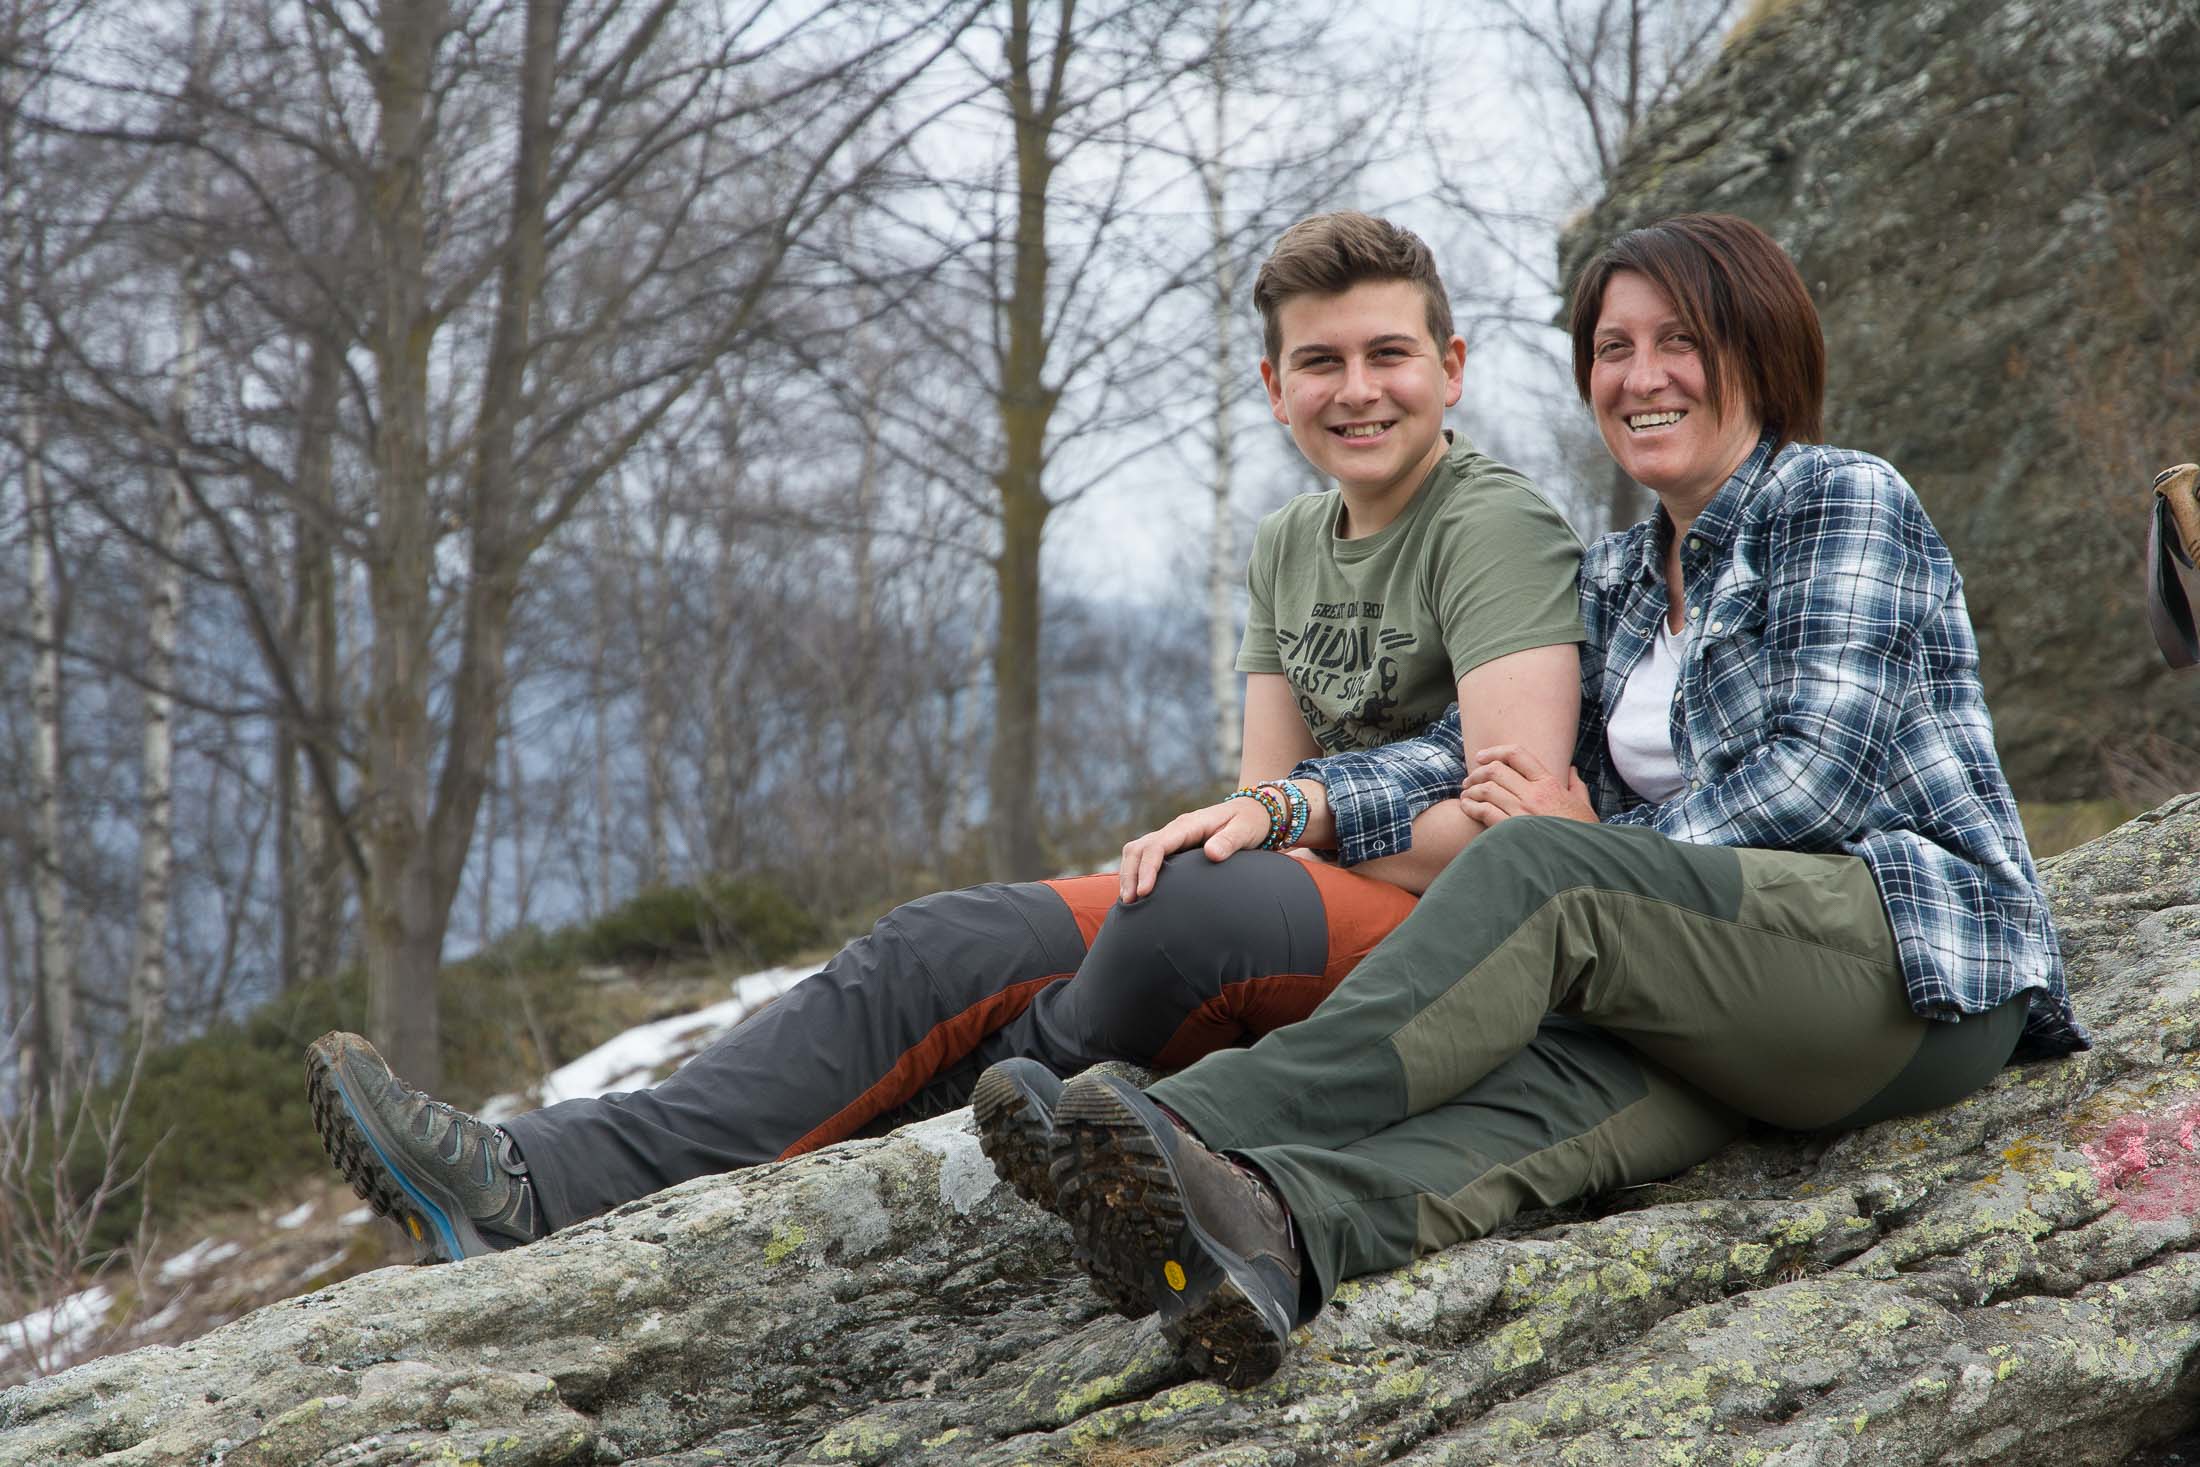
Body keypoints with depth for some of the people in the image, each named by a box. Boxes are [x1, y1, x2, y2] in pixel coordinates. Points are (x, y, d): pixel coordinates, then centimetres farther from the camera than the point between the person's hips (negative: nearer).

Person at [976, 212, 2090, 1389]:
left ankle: (1197, 1124, -42)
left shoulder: (1844, 501, 1)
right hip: (1760, 1015, 5)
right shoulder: (1621, 580, 22)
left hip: (1921, 956, -5)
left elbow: (1818, 775, -11)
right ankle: (1271, 1227, -62)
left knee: (1539, 870, -28)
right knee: (1581, 1081, -30)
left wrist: (1604, 853, -7)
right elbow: (1483, 748, 9)